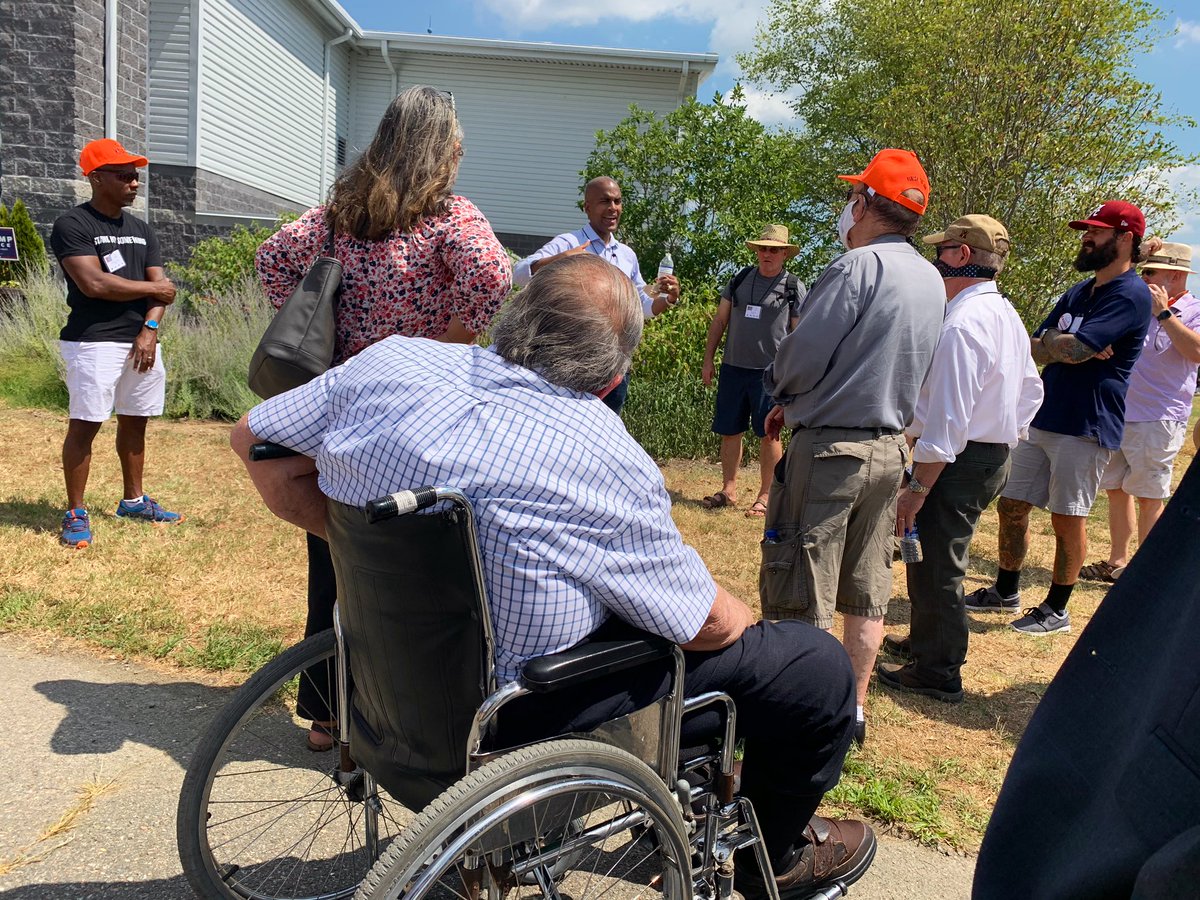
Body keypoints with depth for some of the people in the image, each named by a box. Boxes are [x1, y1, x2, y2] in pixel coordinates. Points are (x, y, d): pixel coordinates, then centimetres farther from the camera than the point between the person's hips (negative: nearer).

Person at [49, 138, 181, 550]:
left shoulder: (142, 231, 14)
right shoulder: (72, 225, -6)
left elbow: (162, 287, 8)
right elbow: (94, 284, -18)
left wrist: (150, 328, -8)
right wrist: (152, 289, -7)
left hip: (142, 341, 6)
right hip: (94, 342, -6)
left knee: (134, 421, 13)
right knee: (84, 425, -5)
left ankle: (133, 500, 25)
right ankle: (75, 513, 5)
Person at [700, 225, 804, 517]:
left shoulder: (794, 289, 1)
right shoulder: (739, 280, 10)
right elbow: (719, 321, 14)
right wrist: (708, 360, 9)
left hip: (770, 372, -4)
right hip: (733, 368, 4)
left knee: (769, 434, 0)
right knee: (729, 431, 8)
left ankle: (766, 496, 10)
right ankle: (728, 490, 21)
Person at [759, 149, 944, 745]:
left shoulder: (860, 265, -17)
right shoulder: (932, 281, 10)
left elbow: (800, 360, -19)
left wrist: (777, 388, 5)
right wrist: (800, 405, 16)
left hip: (829, 450, -8)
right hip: (890, 448, 8)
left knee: (803, 598, 1)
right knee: (867, 593, 15)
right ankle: (853, 707, 26)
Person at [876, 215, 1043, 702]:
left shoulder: (962, 323, -21)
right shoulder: (1008, 315, 11)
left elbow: (947, 419, -25)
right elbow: (1031, 390, 19)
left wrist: (917, 488, -22)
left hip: (957, 461, -10)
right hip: (994, 457, 10)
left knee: (934, 565, 1)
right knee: (940, 560, 23)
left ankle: (938, 672, 13)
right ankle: (927, 640, 39)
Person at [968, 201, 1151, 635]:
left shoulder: (1130, 295, -11)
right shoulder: (1078, 293, 17)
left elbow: (1073, 349, -24)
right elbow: (1034, 346, 8)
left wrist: (1045, 344, -5)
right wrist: (1067, 347, -12)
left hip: (1085, 427, -8)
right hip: (1039, 420, 8)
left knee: (1067, 519, 0)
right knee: (1010, 507, 11)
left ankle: (1056, 609, 15)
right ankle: (1005, 592, 27)